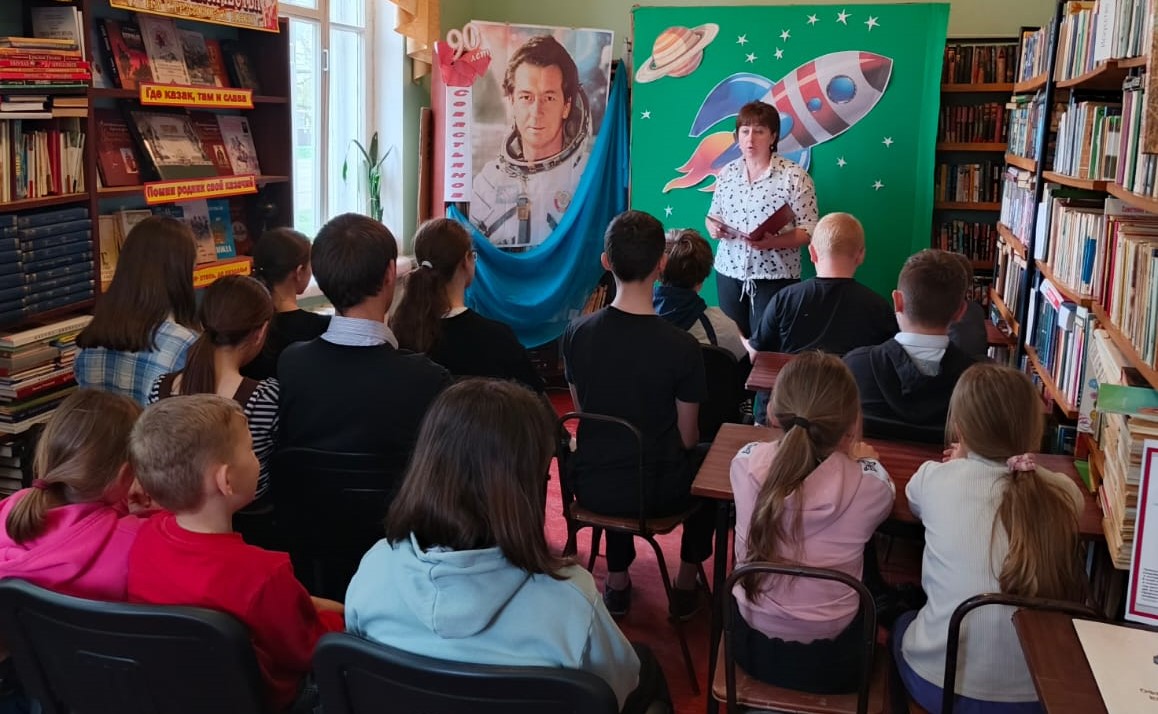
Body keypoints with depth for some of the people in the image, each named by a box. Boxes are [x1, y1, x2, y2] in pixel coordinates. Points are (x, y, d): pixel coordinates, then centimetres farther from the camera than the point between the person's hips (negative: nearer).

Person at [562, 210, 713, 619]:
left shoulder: (577, 334, -11)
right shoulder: (681, 347, -20)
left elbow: (582, 410, 4)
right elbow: (687, 437, -9)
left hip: (590, 488, 3)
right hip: (656, 495, -2)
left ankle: (617, 582, 41)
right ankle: (686, 586, 32)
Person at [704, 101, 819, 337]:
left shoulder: (795, 176, -8)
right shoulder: (727, 173, 7)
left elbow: (808, 230, -10)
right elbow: (714, 215, 16)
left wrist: (773, 242, -26)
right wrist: (713, 227, -8)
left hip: (774, 276, -4)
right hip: (729, 272, 4)